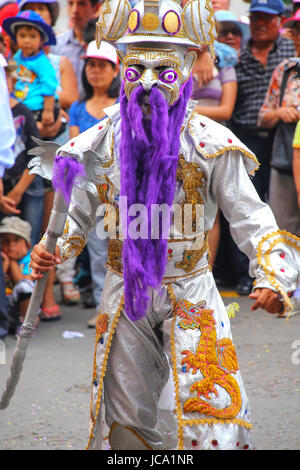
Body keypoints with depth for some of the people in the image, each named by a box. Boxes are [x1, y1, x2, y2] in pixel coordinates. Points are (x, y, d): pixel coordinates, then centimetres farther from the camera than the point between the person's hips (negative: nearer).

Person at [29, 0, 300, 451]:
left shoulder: (210, 145, -11)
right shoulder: (100, 144, -4)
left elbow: (250, 218, -10)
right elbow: (76, 214, 5)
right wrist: (50, 251, -16)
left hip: (191, 295, -2)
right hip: (125, 292, 3)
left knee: (202, 410, -10)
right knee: (127, 412, 12)